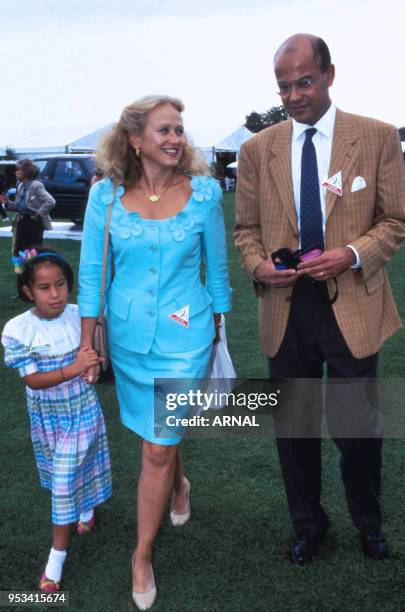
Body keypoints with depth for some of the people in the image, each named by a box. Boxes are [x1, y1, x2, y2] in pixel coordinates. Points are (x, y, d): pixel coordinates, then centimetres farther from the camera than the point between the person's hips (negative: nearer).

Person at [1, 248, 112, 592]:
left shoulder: (81, 316, -16)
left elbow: (96, 356, 2)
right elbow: (33, 380, -24)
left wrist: (93, 361, -19)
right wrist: (73, 369, -35)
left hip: (81, 411, -1)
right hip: (46, 415, 2)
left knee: (65, 481, 1)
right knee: (63, 475, 23)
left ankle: (57, 557, 18)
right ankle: (85, 507, 55)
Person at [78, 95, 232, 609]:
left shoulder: (204, 192, -8)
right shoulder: (106, 195, -5)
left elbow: (217, 268, 2)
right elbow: (90, 273, 0)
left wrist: (218, 332, 7)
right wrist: (87, 345, 1)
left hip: (183, 335, -2)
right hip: (127, 335, 2)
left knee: (157, 448, 1)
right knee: (158, 432, 22)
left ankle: (143, 555, 23)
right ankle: (180, 484, 56)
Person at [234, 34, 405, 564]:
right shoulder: (257, 150, 4)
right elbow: (246, 228, 9)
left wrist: (352, 254, -17)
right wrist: (259, 265, -11)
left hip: (352, 305, -2)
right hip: (285, 307, 2)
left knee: (357, 425, 8)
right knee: (294, 427, 14)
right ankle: (308, 524, 38)